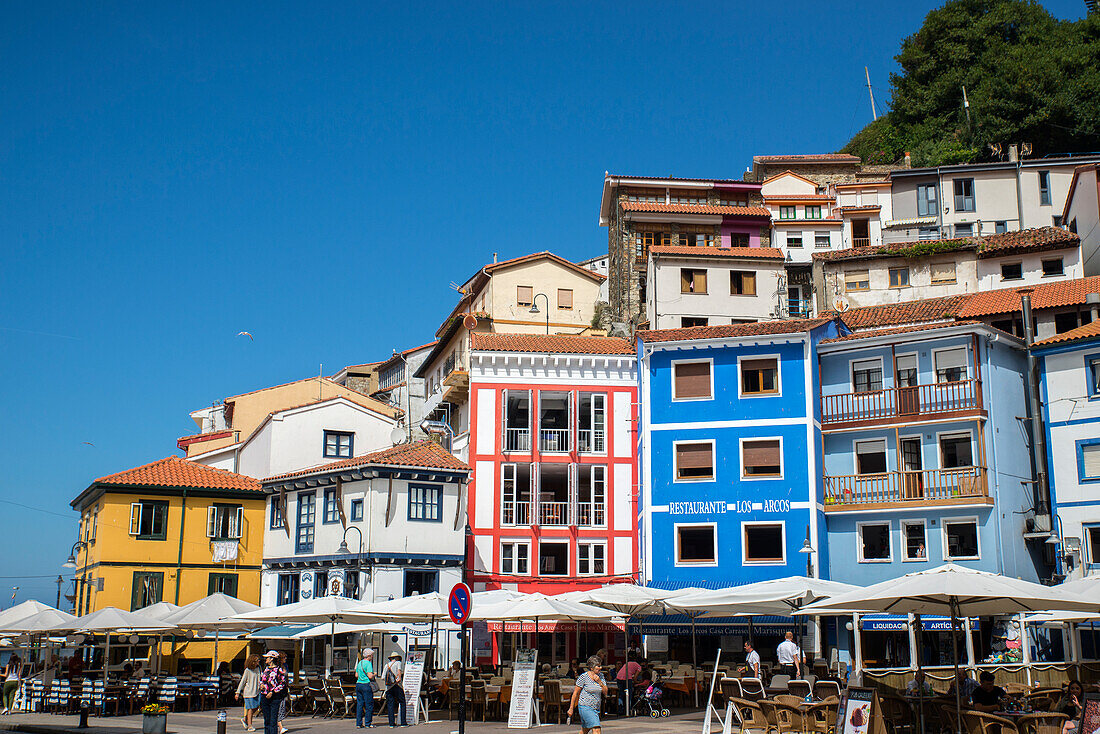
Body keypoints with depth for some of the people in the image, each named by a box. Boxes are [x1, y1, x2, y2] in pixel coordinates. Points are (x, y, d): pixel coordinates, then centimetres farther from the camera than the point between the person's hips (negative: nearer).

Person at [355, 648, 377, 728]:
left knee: (359, 704, 9)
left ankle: (359, 723, 10)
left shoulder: (359, 663, 12)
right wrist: (374, 674, 1)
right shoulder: (368, 663, -12)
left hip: (358, 684, 8)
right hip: (366, 685, -8)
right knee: (369, 705, -1)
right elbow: (370, 676, -18)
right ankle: (368, 724, 1)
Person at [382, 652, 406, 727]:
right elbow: (399, 670, -13)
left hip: (388, 687, 4)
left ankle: (391, 723, 0)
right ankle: (403, 722, -2)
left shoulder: (386, 665, 18)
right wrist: (399, 678, -21)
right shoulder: (398, 663, 7)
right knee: (402, 703, 3)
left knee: (390, 705, 5)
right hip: (397, 687, -4)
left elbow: (383, 677, 14)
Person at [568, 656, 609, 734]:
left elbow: (605, 693, 5)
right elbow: (575, 693, -4)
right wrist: (571, 708, -2)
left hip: (596, 707, 6)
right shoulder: (584, 677, -10)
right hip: (585, 707, -6)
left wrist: (599, 682, -10)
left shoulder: (601, 676, 7)